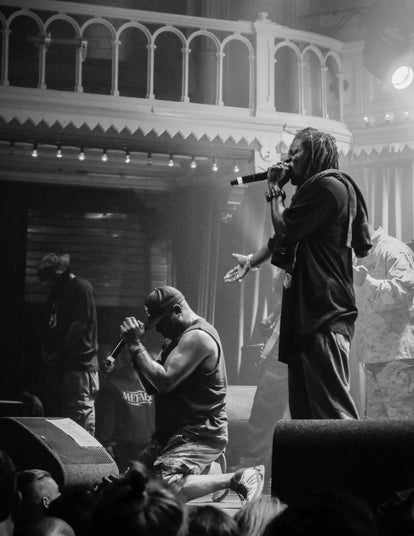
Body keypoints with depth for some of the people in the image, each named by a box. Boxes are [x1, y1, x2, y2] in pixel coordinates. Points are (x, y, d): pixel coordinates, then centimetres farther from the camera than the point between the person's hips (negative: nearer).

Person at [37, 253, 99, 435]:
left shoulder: (81, 288, -9)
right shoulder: (56, 292, 17)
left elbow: (79, 325, -14)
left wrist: (57, 355, -10)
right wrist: (46, 350, 3)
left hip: (80, 364, -9)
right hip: (64, 365, 9)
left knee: (82, 415, -9)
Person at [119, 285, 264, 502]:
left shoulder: (197, 337, -15)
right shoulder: (179, 337, 17)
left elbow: (164, 381, -25)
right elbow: (154, 388, 14)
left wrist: (136, 345, -17)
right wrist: (135, 347, 3)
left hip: (201, 434, -10)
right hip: (173, 432, 10)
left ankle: (236, 479, -13)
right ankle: (207, 473, 13)